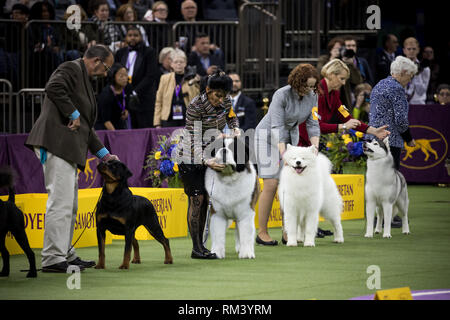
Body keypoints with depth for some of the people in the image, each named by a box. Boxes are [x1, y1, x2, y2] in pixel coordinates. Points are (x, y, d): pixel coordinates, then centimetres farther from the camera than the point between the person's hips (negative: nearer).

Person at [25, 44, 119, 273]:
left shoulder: (82, 77, 26)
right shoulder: (71, 69, -4)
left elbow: (85, 126, 28)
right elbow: (53, 88, -26)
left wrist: (104, 154, 24)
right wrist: (73, 114, -16)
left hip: (67, 149, 11)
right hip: (57, 143, -11)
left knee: (70, 205, 15)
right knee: (61, 201, -12)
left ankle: (66, 254, 22)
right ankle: (53, 259, -12)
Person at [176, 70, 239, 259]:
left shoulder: (225, 101, -7)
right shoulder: (195, 106, -25)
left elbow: (231, 117, 16)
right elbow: (193, 139, -27)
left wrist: (235, 130, -6)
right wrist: (207, 161, -41)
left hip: (208, 155, 6)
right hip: (190, 156, -6)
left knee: (205, 199, 3)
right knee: (196, 199, -11)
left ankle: (200, 245, 8)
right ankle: (196, 248, -11)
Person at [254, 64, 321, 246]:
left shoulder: (312, 96, -7)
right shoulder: (281, 95, -25)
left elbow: (312, 124, -3)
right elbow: (277, 127, -28)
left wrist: (315, 149, -17)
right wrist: (283, 155, -36)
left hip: (290, 138, 6)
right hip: (268, 137, -6)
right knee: (271, 184, -13)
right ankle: (262, 232, -8)